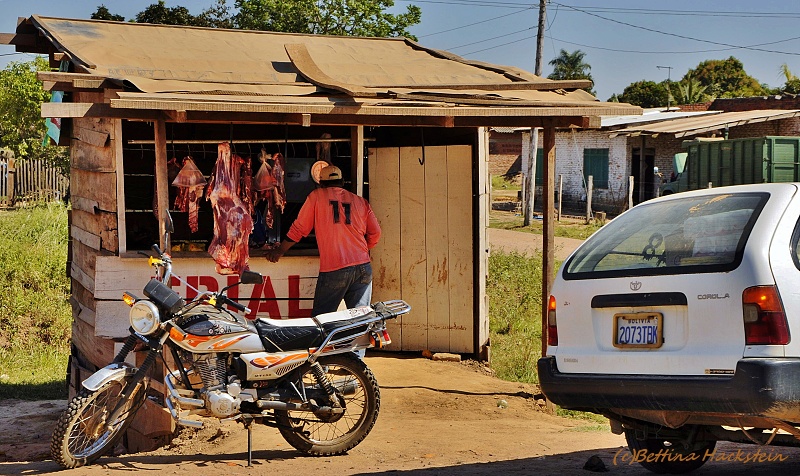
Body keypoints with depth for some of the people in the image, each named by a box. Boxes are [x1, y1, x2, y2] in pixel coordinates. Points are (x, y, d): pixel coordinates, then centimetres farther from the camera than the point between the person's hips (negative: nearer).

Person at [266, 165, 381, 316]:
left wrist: (280, 251, 22)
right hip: (363, 268, 3)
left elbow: (299, 229, 9)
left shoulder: (316, 196, 8)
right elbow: (375, 233, 12)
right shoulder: (361, 202, 15)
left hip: (333, 269, -3)